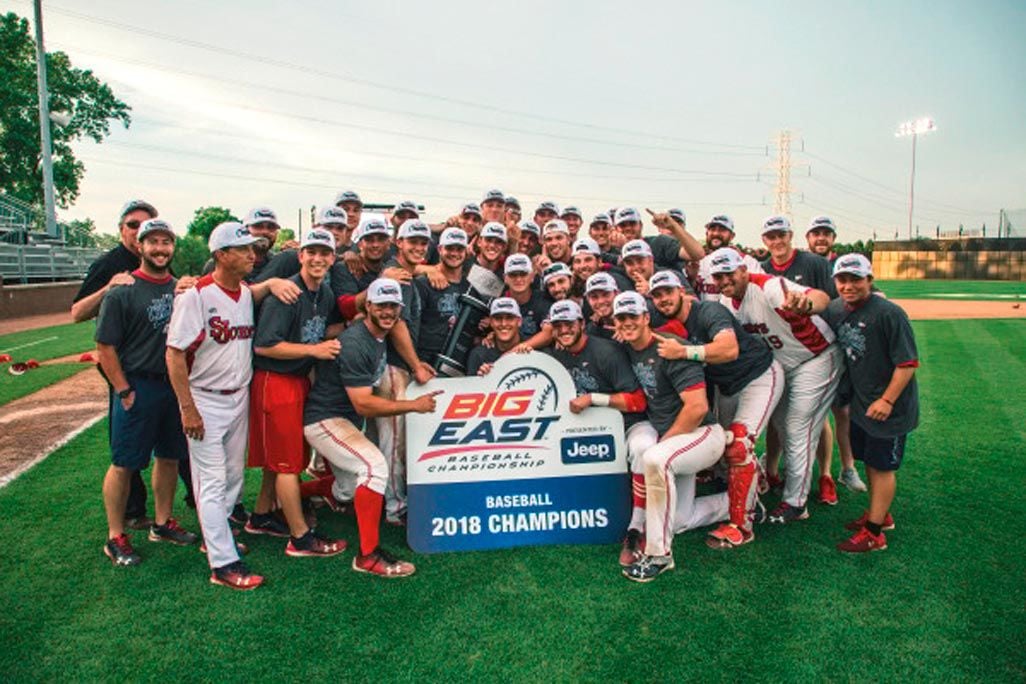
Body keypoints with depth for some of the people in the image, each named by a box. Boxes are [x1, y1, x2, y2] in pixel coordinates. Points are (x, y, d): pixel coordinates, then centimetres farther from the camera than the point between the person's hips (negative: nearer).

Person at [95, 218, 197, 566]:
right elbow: (105, 346, -8)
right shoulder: (122, 291, -8)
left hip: (176, 384, 5)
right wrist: (124, 391, -11)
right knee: (123, 464, 3)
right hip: (138, 387, -5)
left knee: (169, 457, 14)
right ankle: (115, 537, 17)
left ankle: (162, 523, 30)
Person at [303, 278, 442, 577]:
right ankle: (369, 555, -23)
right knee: (374, 464, -30)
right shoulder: (355, 344, -24)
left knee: (347, 489, 21)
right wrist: (414, 405, -25)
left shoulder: (379, 334, 3)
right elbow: (363, 405, -28)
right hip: (324, 421, -10)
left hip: (348, 420, 10)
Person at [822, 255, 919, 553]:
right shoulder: (835, 310, -1)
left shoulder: (889, 313, -21)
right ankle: (880, 514, 38)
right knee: (869, 460, 19)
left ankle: (874, 533, 12)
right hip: (860, 403, 7)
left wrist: (887, 400, -20)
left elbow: (908, 363, -19)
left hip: (889, 407, -7)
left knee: (882, 465, 2)